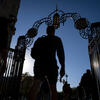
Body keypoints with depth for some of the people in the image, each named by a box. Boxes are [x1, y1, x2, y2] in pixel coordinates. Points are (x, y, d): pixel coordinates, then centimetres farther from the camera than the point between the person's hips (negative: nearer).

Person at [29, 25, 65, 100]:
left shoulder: (40, 39, 19)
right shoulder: (57, 39, 11)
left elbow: (33, 54, 15)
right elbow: (61, 53, -1)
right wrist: (62, 68, -2)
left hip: (39, 65, 2)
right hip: (51, 64, -2)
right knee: (53, 89, 3)